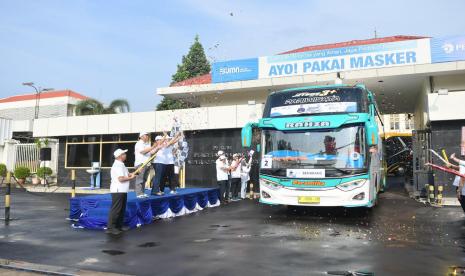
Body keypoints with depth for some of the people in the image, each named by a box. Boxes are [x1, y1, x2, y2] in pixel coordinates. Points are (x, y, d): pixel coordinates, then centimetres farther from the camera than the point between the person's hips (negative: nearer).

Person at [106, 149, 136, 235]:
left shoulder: (121, 164, 17)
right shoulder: (118, 165, -16)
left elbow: (125, 174, 19)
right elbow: (121, 179, -24)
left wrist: (130, 174, 1)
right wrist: (131, 177, -12)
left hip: (122, 191, 10)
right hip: (118, 191, -10)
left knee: (122, 209, 16)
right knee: (115, 209, -7)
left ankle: (119, 225, 24)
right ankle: (110, 227, -3)